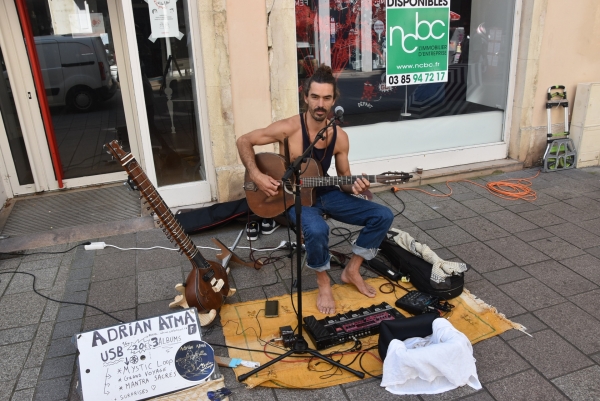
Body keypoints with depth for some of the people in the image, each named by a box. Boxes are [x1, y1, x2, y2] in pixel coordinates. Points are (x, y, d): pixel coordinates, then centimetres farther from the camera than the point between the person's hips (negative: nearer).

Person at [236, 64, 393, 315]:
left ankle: (352, 270, 10)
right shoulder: (288, 128, -17)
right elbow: (244, 141, -10)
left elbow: (344, 179, 5)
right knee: (317, 230, -39)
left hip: (325, 194, 5)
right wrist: (256, 176, -20)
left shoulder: (340, 137, -4)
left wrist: (355, 187, -18)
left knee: (383, 216, -6)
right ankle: (323, 281, -7)